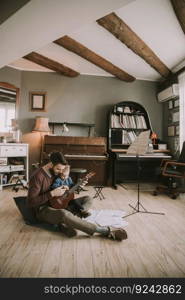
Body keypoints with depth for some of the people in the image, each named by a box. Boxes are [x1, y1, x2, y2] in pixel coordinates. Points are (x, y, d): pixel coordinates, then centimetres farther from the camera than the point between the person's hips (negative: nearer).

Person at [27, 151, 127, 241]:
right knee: (64, 214, -42)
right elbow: (30, 202, -22)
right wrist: (52, 194, -26)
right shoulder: (38, 176, -19)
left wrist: (65, 189, -4)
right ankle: (106, 231, -34)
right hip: (42, 209, -8)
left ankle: (64, 223, -26)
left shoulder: (56, 172, 5)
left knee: (88, 199, -1)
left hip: (57, 204, 9)